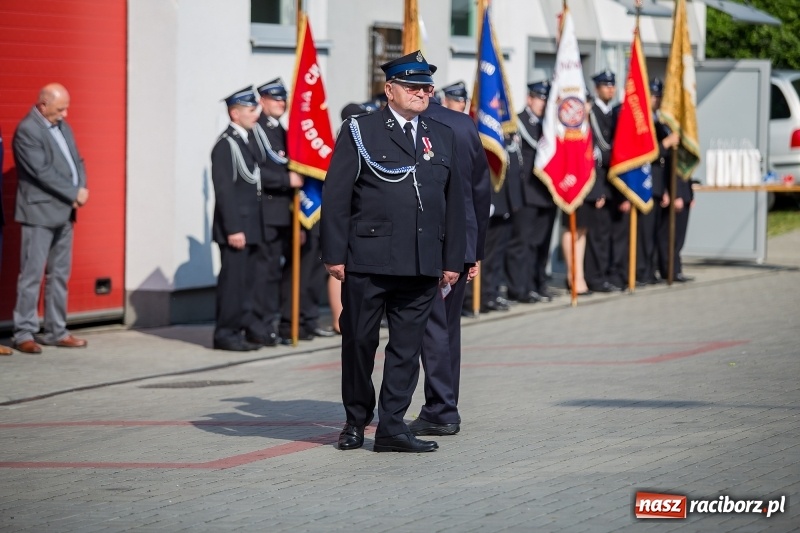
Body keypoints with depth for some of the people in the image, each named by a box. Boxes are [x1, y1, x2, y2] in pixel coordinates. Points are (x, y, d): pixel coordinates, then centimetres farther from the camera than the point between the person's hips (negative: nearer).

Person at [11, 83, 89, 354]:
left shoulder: (62, 126, 14)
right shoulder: (27, 131, -13)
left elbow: (77, 161, 14)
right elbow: (42, 172, -19)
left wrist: (81, 190, -5)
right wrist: (74, 193, -15)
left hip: (64, 211, 8)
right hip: (39, 212, -8)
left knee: (60, 274, 10)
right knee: (32, 274, -6)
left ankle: (56, 331, 15)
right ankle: (24, 334, -3)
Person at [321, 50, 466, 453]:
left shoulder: (442, 137, 15)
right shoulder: (359, 132, 1)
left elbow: (454, 202, 16)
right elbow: (335, 196, -2)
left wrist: (452, 260, 11)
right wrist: (334, 254, -8)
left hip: (422, 265, 4)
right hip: (367, 261, -4)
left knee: (407, 346, 3)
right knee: (359, 341, 4)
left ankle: (391, 427, 8)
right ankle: (355, 420, 19)